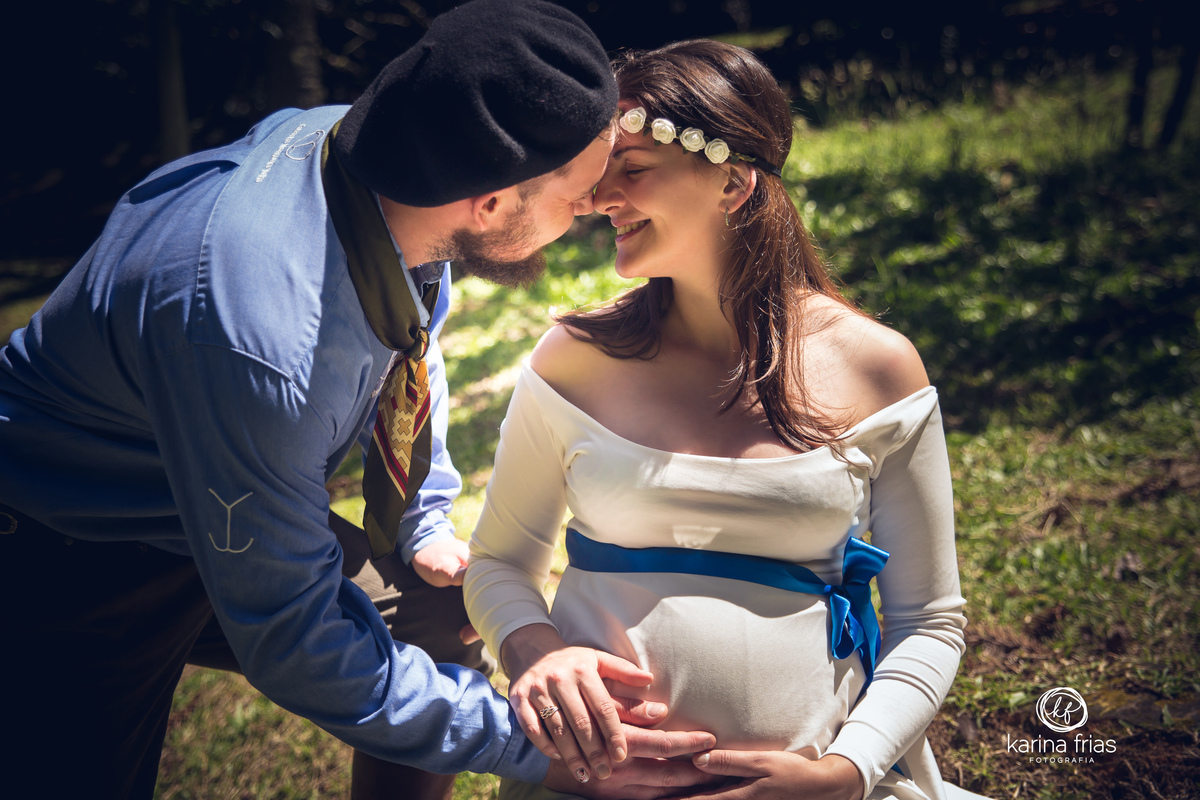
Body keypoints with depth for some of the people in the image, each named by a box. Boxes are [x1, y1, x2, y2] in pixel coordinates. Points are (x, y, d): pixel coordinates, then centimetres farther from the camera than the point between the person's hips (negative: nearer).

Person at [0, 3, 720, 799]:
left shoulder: (362, 140, -18)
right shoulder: (254, 341, -42)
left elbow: (415, 342, 6)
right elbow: (291, 638, -29)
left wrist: (424, 523, 6)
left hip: (231, 517, 7)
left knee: (448, 621, 4)